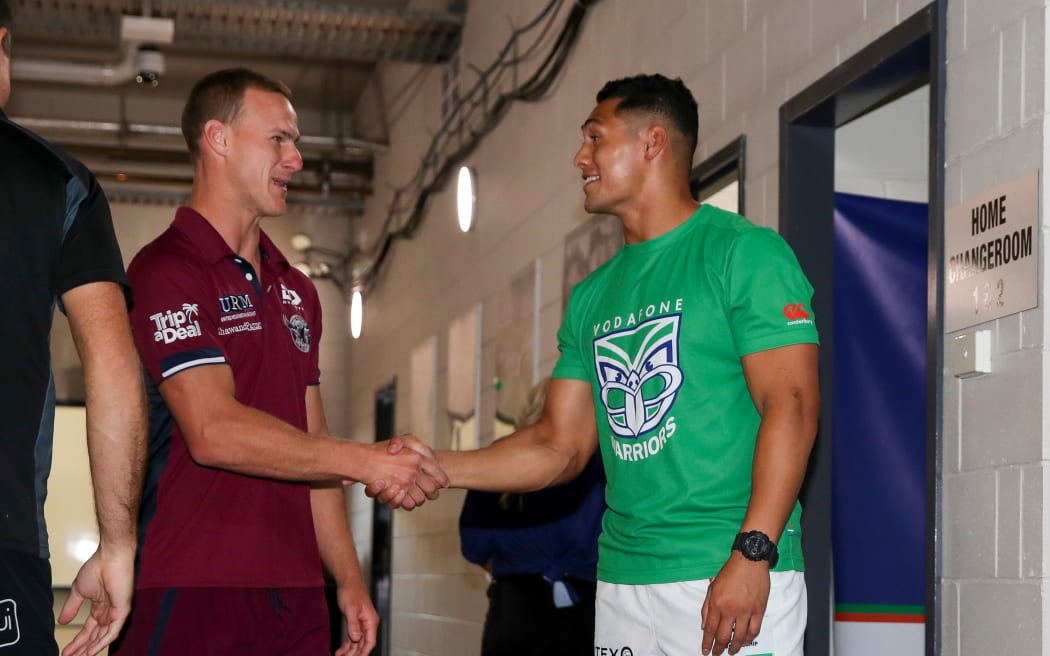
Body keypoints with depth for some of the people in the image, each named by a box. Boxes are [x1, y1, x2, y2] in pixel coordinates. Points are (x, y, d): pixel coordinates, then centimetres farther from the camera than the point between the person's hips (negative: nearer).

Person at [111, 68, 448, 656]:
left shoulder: (297, 291, 19)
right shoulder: (167, 271, -7)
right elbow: (215, 432, -18)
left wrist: (349, 581, 14)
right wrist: (368, 462, -17)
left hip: (294, 599, 7)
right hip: (191, 599, -7)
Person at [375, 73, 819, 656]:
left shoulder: (744, 252, -4)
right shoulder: (593, 296, 17)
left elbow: (790, 406, -12)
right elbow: (561, 445, 15)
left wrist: (752, 553, -21)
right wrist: (438, 467, 2)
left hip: (733, 576, -6)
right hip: (622, 582, 6)